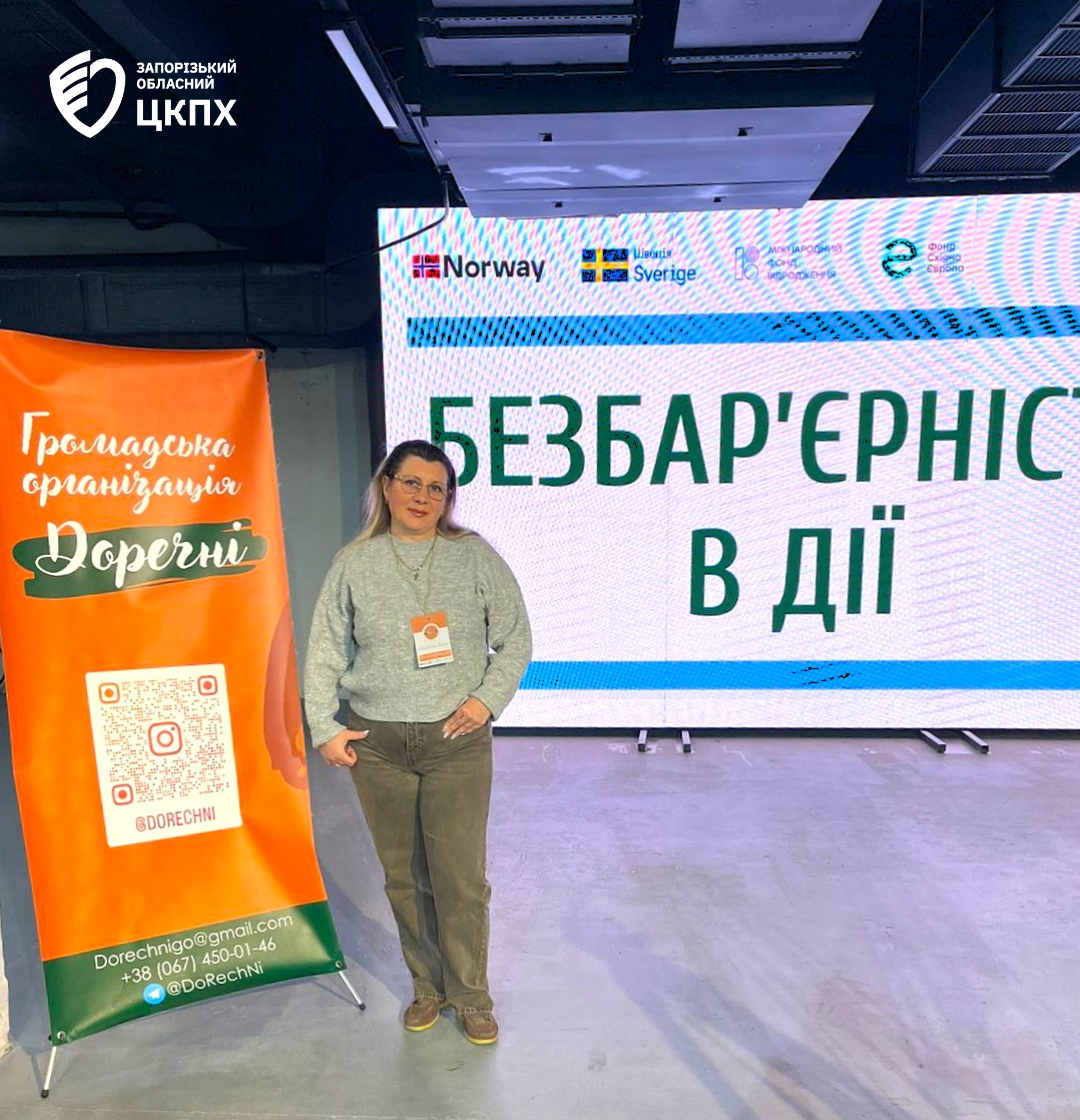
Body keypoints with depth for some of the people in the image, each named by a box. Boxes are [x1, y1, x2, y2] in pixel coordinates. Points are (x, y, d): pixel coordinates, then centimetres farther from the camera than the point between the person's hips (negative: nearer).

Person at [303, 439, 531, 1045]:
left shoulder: (475, 556, -1)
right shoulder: (353, 563, 3)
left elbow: (515, 639, 3)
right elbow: (324, 653, 7)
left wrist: (488, 699, -8)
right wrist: (324, 729, 1)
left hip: (458, 739, -1)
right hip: (377, 743, 2)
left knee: (461, 877, 3)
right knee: (403, 875, 13)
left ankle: (471, 996, 27)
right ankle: (428, 984, 36)